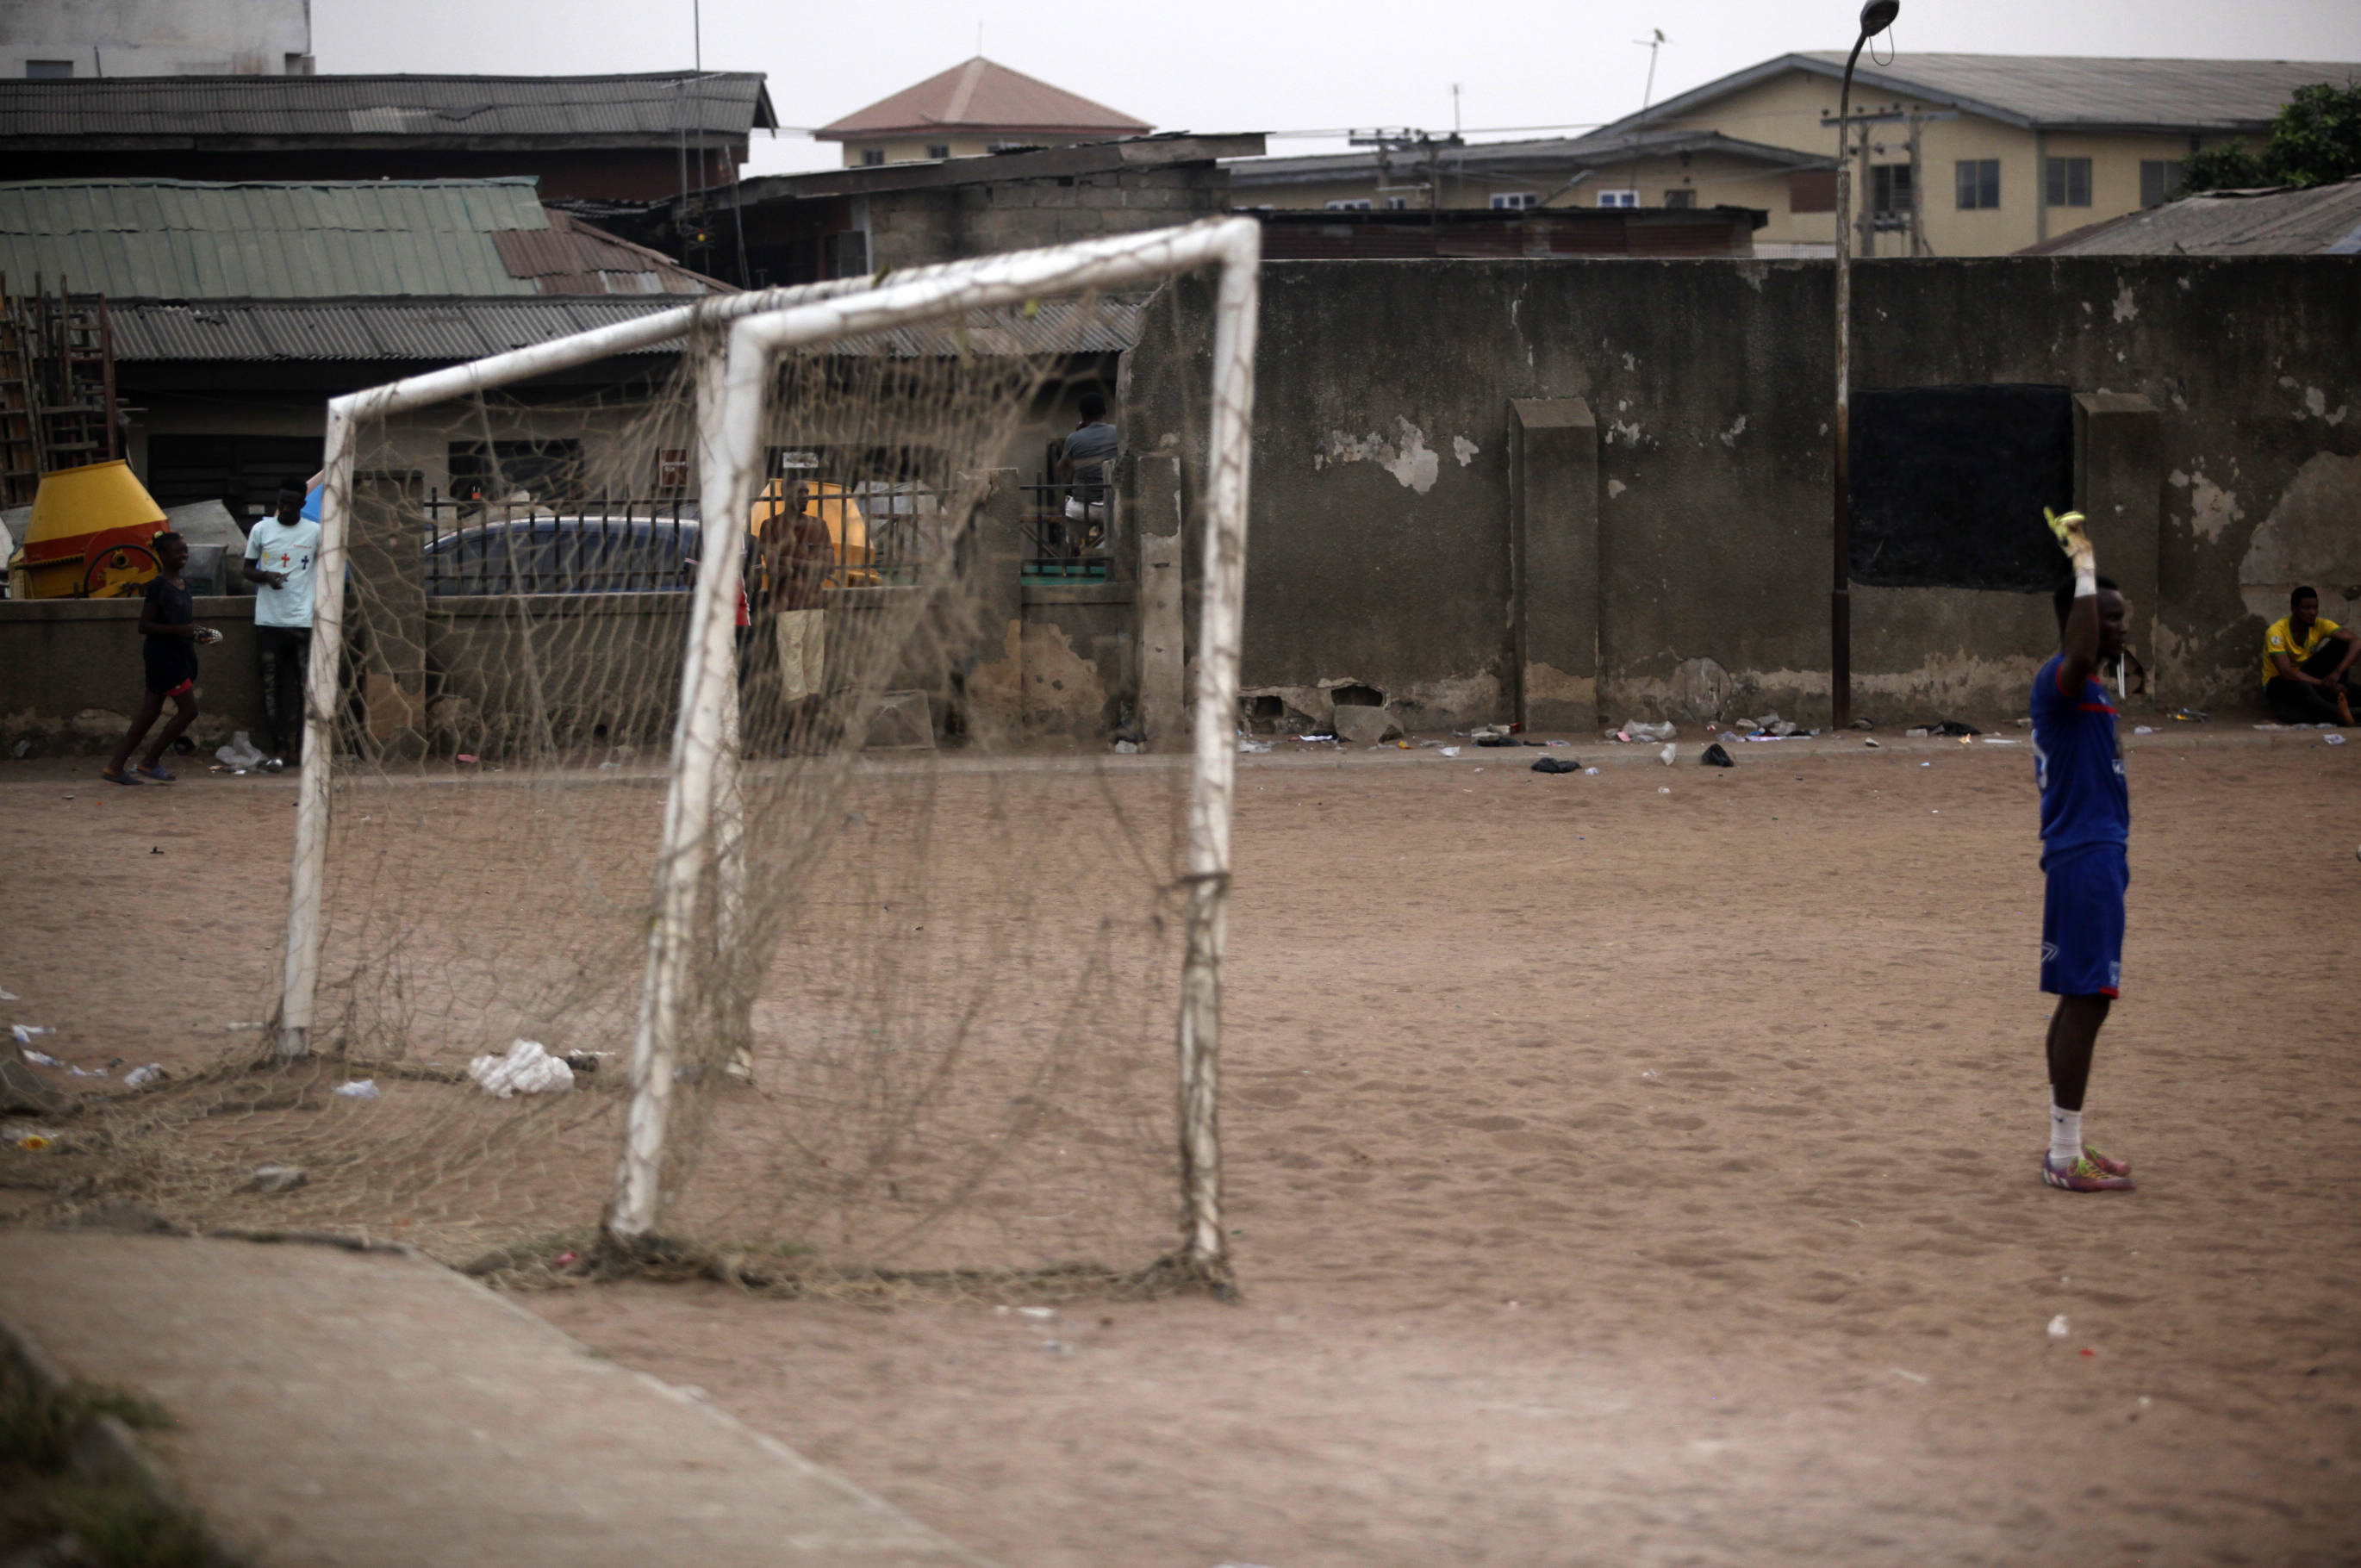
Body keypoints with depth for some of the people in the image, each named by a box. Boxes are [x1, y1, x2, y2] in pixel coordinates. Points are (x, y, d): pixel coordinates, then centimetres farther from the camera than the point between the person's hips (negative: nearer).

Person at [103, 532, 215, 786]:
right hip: (162, 656, -9)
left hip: (180, 656, 9)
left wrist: (196, 632, 5)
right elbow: (144, 625, -15)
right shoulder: (158, 586, -13)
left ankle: (114, 767, 10)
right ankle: (150, 762, 0)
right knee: (188, 710, -8)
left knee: (149, 715, 8)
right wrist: (178, 629, -24)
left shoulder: (184, 584, 13)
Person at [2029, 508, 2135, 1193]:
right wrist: (2085, 567, -34)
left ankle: (2065, 1145, 19)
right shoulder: (2062, 681, -16)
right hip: (2086, 859, -11)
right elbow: (2081, 654, -42)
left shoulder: (2082, 690, 17)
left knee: (2079, 1000, 14)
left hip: (2092, 854, 11)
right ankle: (2067, 1158, -9)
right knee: (2086, 1001, -10)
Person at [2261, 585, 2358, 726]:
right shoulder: (2276, 632, -23)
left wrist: (2338, 672, -39)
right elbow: (2287, 672, -31)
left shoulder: (2320, 626, -10)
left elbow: (2356, 643, -21)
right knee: (2303, 688, -43)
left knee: (2341, 645, -16)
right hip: (2278, 682, -5)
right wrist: (2323, 684, -37)